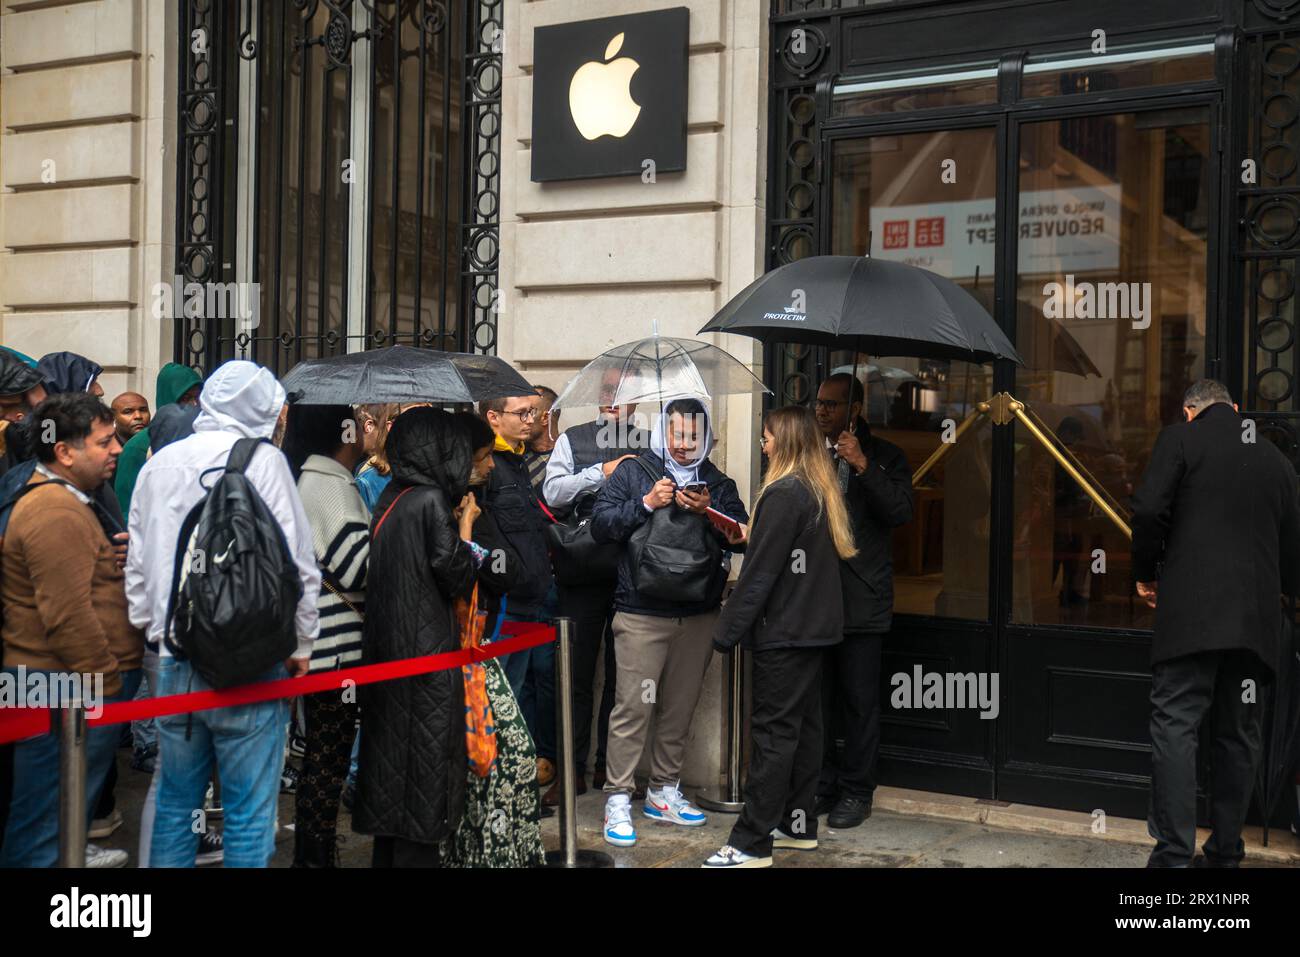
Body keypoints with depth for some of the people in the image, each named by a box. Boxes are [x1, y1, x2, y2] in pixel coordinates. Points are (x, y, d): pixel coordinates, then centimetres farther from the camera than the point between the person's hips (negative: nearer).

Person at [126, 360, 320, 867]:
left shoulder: (159, 464, 8)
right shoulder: (263, 460, -7)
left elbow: (137, 564, 13)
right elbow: (297, 562, -9)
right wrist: (301, 644, 2)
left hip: (175, 659, 5)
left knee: (174, 804, 16)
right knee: (248, 813, 2)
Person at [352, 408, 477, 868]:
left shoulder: (389, 498, 9)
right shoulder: (432, 500, -13)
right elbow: (456, 576, -13)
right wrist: (465, 528, 1)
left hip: (386, 645, 8)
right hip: (427, 646, -8)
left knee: (391, 746, 14)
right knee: (425, 756, 0)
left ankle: (388, 853, 23)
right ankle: (416, 852, 5)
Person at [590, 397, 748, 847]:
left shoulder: (717, 483, 12)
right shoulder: (632, 472, 3)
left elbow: (742, 537, 3)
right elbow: (600, 524, -5)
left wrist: (709, 511, -11)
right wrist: (645, 504, -15)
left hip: (699, 615, 4)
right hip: (642, 614, -4)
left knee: (680, 708, 12)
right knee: (633, 707, -6)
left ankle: (664, 791, 25)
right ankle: (617, 799, 2)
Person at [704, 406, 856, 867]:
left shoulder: (784, 494, -17)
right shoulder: (822, 491, 10)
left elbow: (760, 572, -18)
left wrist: (728, 630, -13)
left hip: (783, 631, -9)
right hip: (815, 626, 9)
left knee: (773, 732, -7)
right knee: (804, 725, 14)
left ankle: (751, 843, -3)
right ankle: (799, 825, 22)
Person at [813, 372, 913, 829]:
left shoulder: (885, 456, 2)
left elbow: (902, 511, -13)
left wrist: (862, 465, -19)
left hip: (861, 599, -4)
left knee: (860, 701, 1)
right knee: (819, 697, 10)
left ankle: (856, 791, 12)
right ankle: (824, 786, 21)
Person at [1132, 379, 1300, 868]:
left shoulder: (1181, 438, 1)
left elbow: (1149, 510, -11)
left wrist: (1146, 574, 4)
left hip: (1191, 608, -5)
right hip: (1256, 618, 5)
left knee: (1175, 725, -6)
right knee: (1237, 734, 11)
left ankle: (1174, 852, -12)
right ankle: (1225, 853, 16)